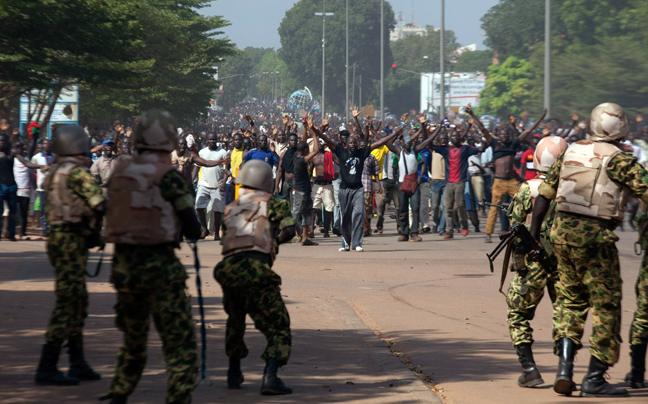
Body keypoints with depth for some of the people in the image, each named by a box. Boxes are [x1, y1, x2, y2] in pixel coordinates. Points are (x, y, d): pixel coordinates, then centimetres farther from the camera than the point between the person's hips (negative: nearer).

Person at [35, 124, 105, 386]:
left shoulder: (54, 173, 15)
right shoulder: (77, 173, -14)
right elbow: (99, 205, -22)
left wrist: (91, 236, 15)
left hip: (57, 236, 9)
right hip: (71, 243, -9)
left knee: (78, 302, 16)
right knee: (67, 303, -8)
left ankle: (78, 364, 21)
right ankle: (47, 368, -9)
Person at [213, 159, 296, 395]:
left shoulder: (230, 209, 26)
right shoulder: (272, 203, 12)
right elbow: (289, 230, -2)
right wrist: (274, 241, 17)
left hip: (228, 268, 5)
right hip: (255, 268, -5)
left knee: (235, 322, 30)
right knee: (277, 327, 1)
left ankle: (234, 374, 34)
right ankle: (270, 377, -16)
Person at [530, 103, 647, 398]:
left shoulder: (571, 152, 11)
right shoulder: (618, 159, -6)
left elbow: (544, 194, 13)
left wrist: (533, 234, 20)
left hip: (562, 231, 6)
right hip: (594, 237, -6)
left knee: (571, 299, 19)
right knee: (606, 305, 5)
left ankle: (565, 366, 6)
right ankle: (594, 378, 3)